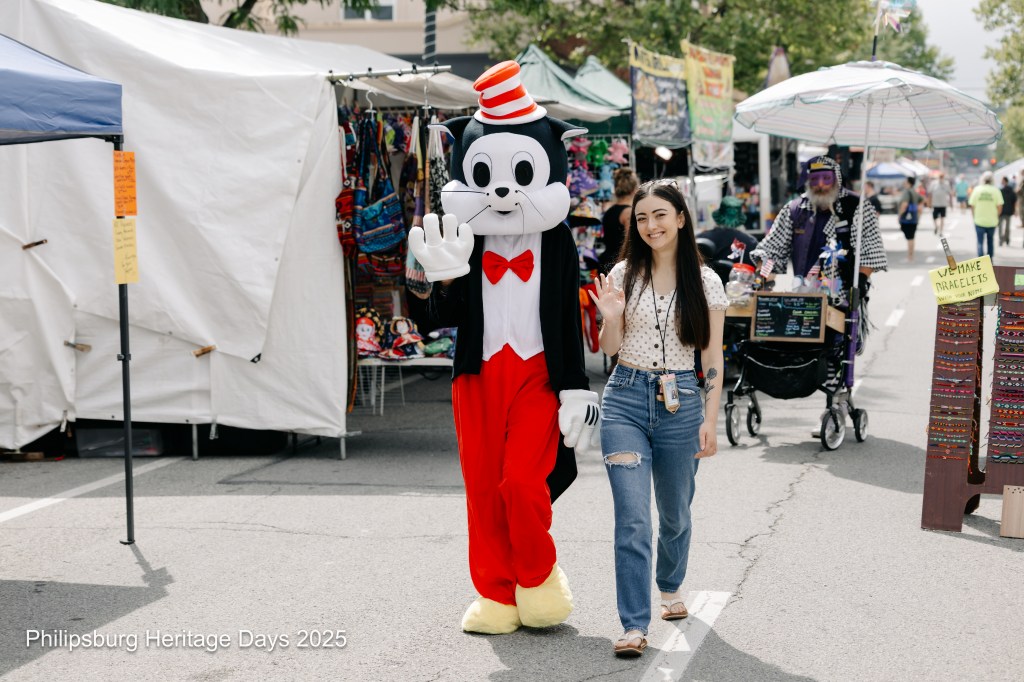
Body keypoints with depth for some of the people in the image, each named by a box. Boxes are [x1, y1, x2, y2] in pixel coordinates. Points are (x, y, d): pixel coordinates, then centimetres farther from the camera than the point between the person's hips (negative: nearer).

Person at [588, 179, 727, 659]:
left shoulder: (705, 282, 1)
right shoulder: (624, 274, 2)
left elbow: (713, 360, 3)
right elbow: (610, 349, 7)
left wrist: (710, 421, -2)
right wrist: (612, 317, -13)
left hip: (680, 403, 1)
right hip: (625, 401, 0)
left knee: (675, 513, 16)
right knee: (632, 518, -10)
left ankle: (670, 585, 45)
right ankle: (634, 625, -7)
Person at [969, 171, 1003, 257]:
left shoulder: (977, 190, -5)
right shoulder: (996, 191, -7)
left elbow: (972, 205, -4)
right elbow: (1000, 206, -6)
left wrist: (974, 216, 10)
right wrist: (996, 216, 11)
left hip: (979, 221, -1)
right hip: (992, 221, 1)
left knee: (980, 242, 4)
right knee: (990, 240, 19)